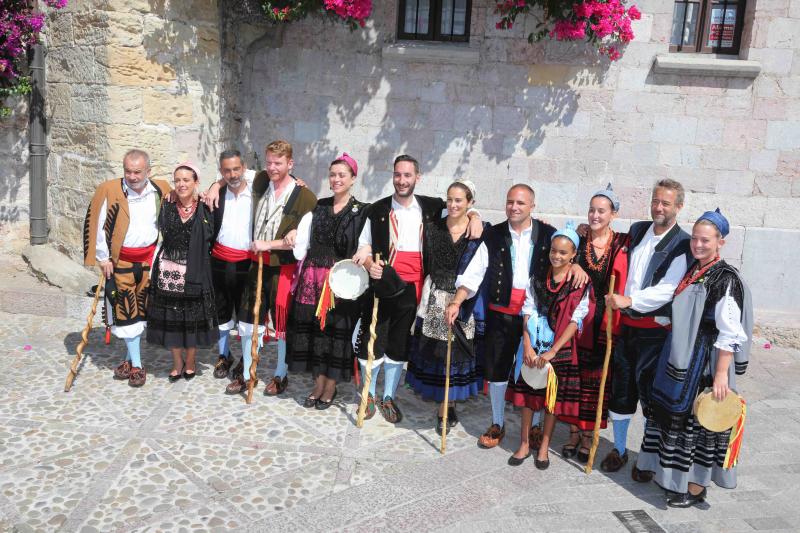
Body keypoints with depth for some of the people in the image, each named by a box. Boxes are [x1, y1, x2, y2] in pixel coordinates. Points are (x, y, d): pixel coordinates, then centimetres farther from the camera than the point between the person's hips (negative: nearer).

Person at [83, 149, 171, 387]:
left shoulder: (161, 190, -2)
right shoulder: (108, 191, -11)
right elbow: (95, 224, -5)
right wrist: (103, 258, -4)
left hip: (149, 258, 3)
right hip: (121, 260, -2)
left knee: (141, 309, 11)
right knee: (126, 311, 0)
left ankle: (131, 357, 27)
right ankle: (136, 365, 10)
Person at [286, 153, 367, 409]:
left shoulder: (361, 212, -3)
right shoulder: (318, 207, 11)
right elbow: (302, 245, 14)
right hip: (313, 279, 4)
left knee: (338, 329, 3)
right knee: (314, 327, 8)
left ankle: (331, 385, 19)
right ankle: (319, 383, 23)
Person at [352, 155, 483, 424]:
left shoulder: (431, 208, 5)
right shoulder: (377, 210, 2)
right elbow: (364, 246, 5)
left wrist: (474, 216, -7)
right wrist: (370, 265, -15)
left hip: (412, 288, 1)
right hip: (381, 285, -1)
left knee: (400, 345, 12)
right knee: (372, 341, 3)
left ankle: (389, 397, 29)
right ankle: (369, 394, 25)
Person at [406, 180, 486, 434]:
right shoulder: (433, 229, 4)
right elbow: (425, 265, 4)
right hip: (437, 300, 2)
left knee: (455, 352, 4)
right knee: (433, 350, 5)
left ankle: (445, 407, 19)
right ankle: (447, 407, 22)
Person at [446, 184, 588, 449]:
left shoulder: (548, 234, -1)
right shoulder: (493, 236, -1)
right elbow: (473, 274, -2)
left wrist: (576, 264, -13)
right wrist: (456, 302, -14)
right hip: (501, 314, 1)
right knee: (496, 369, 9)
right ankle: (497, 424, 29)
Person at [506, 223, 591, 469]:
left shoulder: (581, 285, -8)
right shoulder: (538, 279, 1)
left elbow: (575, 321, -11)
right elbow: (528, 312, 0)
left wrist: (553, 351, -15)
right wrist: (527, 346, -11)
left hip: (561, 349, -2)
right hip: (533, 346, 3)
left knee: (554, 397, 8)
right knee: (527, 393, 8)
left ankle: (544, 446, 23)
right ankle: (524, 444, 21)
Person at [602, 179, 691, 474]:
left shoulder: (683, 245, -10)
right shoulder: (637, 230, 8)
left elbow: (668, 289, -21)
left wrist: (629, 300, -31)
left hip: (656, 330, -5)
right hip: (626, 325, 5)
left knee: (650, 391, 3)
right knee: (620, 386, 12)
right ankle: (619, 449, 28)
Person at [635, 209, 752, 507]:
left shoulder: (726, 279, -16)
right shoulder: (691, 272, 8)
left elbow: (730, 334, -18)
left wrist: (721, 374, -21)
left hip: (705, 361, -8)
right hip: (681, 357, 8)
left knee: (698, 418, 3)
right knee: (672, 412, 17)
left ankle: (696, 485, 18)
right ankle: (667, 470, 34)